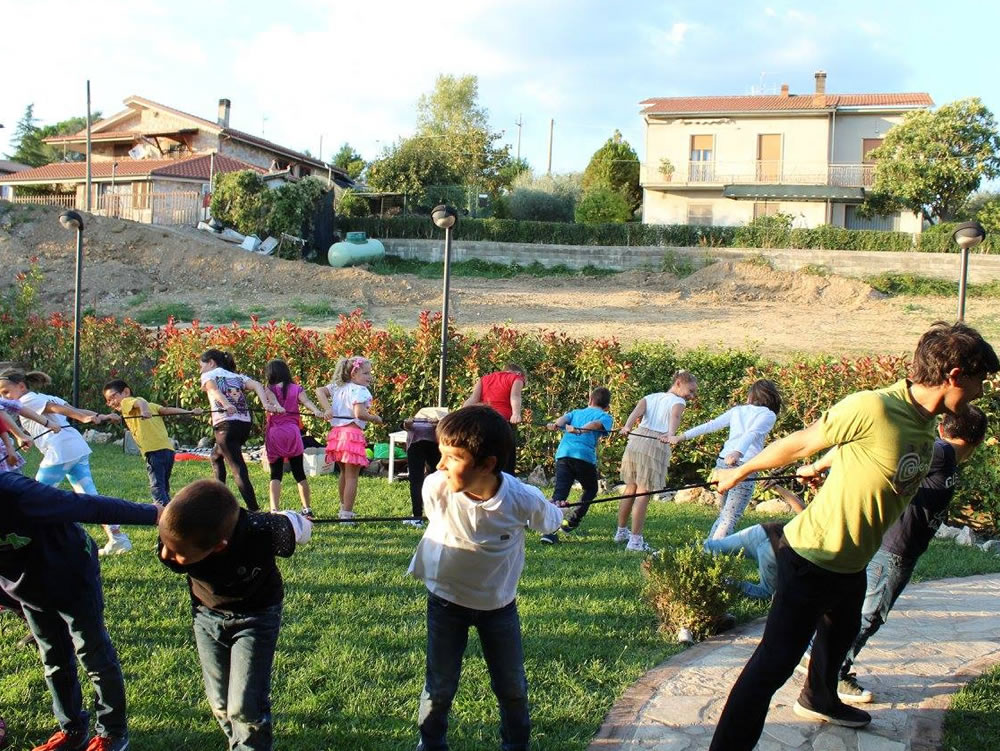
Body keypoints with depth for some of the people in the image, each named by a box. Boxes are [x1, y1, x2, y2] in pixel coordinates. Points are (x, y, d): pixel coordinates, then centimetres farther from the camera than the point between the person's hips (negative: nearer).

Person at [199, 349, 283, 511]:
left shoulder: (208, 375, 11)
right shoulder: (237, 377, 25)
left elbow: (213, 388, -12)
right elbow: (257, 385, 5)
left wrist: (226, 404, -31)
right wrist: (266, 405, -10)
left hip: (226, 425, -6)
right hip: (245, 425, 7)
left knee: (238, 468, -9)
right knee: (216, 455, 29)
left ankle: (254, 510, -18)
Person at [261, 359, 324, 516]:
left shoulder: (270, 390, 6)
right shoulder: (296, 389, 9)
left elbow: (271, 399, -16)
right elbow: (306, 401, -10)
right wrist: (316, 411, -26)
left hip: (274, 433, -1)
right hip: (292, 433, 1)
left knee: (275, 474, 2)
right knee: (299, 473, 10)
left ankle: (274, 509, -13)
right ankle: (307, 509, 12)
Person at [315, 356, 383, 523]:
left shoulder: (338, 387, 14)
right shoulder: (359, 390, -12)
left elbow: (319, 391, 10)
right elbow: (360, 414, -22)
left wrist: (327, 409, 1)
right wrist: (375, 418, -6)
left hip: (337, 432, 9)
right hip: (353, 433, -9)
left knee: (344, 473, 23)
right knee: (352, 476, -3)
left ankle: (344, 508, 35)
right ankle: (347, 514, -4)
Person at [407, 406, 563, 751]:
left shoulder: (524, 500, -30)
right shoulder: (435, 488, -27)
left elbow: (549, 522, -3)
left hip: (499, 604, 0)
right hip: (446, 600, 0)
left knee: (512, 687, 14)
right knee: (439, 687, 8)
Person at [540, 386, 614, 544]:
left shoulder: (576, 412, 31)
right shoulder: (605, 417, 19)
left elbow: (564, 418, 9)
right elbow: (595, 424, -4)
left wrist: (555, 425, -12)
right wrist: (580, 430, -21)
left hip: (563, 453, 3)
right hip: (585, 456, -3)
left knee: (559, 493, -3)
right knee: (590, 489, 21)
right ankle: (572, 522, 15)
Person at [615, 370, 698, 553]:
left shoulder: (651, 396, 22)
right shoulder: (678, 401, 6)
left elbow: (638, 409, 2)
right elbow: (675, 417, -17)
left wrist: (627, 426, -16)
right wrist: (671, 435, -35)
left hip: (635, 440, 6)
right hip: (656, 445, -6)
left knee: (631, 488, 18)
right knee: (644, 492, -3)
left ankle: (621, 531, 30)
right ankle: (635, 540, -3)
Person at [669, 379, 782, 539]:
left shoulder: (737, 410, 18)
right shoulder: (769, 415, 3)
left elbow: (710, 425, 14)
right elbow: (752, 433, -16)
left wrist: (681, 437, 17)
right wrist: (738, 452, -32)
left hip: (722, 462, 6)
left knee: (724, 514, 20)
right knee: (729, 519, -6)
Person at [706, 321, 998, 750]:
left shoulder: (925, 425, -1)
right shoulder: (873, 408, -29)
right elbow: (799, 443, -17)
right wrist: (740, 472, -6)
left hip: (852, 562, 10)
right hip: (811, 558, -10)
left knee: (841, 634, 32)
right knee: (775, 661, -9)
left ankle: (819, 699, 59)